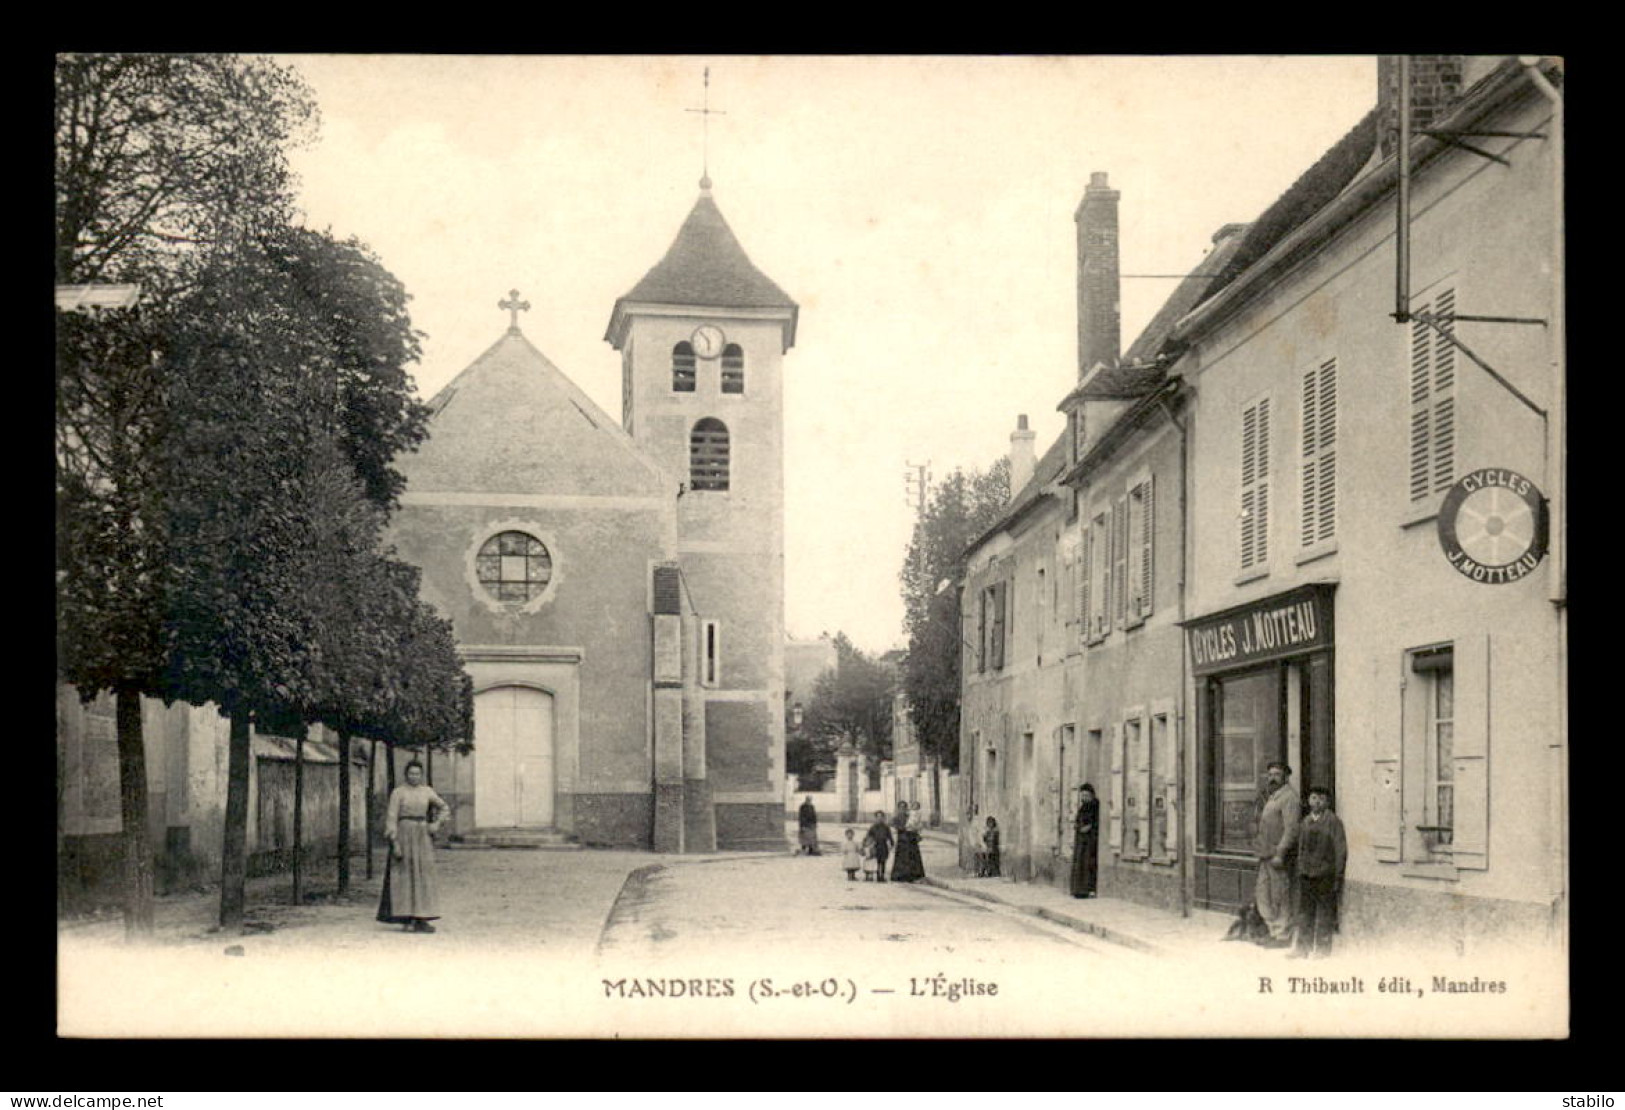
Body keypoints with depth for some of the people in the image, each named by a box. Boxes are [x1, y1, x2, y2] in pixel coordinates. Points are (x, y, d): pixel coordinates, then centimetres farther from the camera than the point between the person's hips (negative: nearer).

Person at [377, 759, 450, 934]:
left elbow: (444, 807, 21)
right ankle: (408, 920, -2)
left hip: (423, 836, 4)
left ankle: (421, 920, 6)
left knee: (423, 877, 2)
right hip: (404, 836, -4)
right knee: (405, 877, -5)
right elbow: (392, 818, -8)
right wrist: (395, 843, -15)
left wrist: (436, 824, 3)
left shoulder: (427, 791, 9)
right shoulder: (398, 792, -3)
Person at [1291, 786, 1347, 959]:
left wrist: (1338, 876, -10)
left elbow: (1341, 850, -7)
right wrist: (1300, 871, 13)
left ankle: (1323, 948, 10)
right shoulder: (1305, 823, 13)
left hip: (1325, 875, -5)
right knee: (1305, 912, 9)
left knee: (1326, 912, 2)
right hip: (1306, 873, 5)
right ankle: (1303, 947, 15)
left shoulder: (1334, 822, -5)